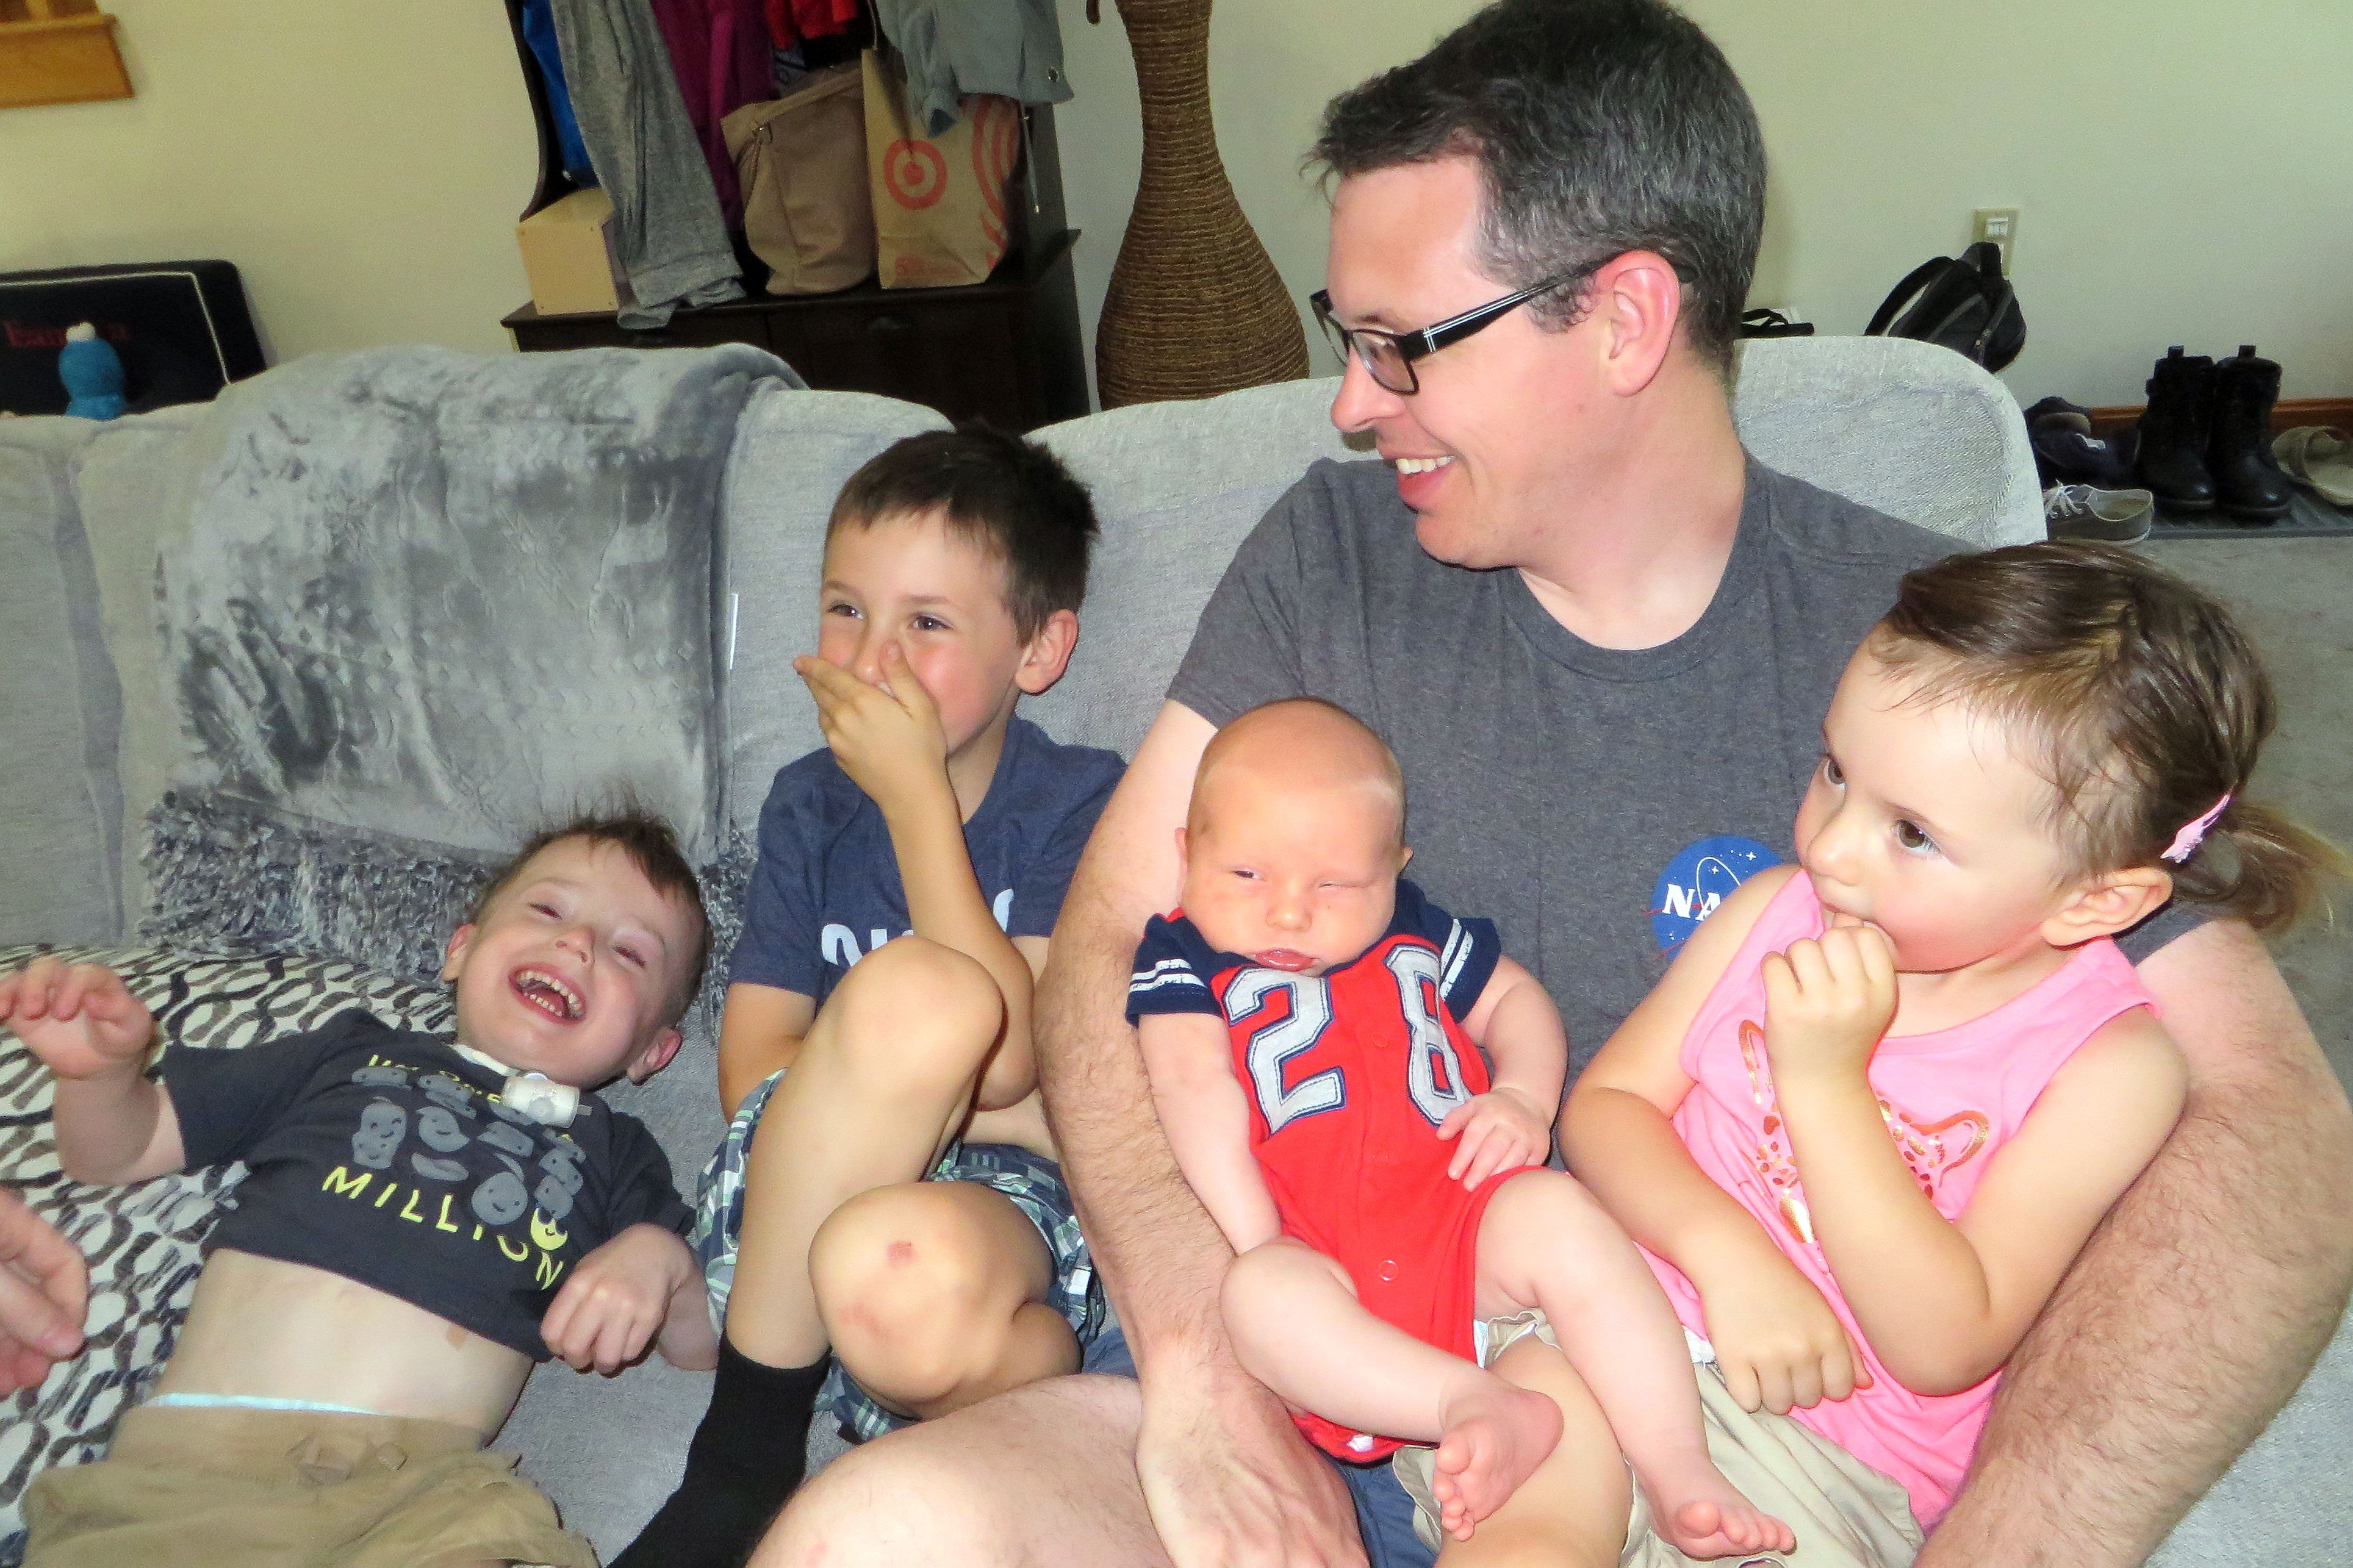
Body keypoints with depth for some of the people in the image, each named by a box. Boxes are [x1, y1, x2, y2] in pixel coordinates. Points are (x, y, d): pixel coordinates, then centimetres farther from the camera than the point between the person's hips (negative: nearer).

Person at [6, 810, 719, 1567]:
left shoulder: (616, 1153, 22)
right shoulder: (353, 1052, 23)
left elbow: (704, 1350, 17)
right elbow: (119, 1149, 26)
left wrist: (659, 1257, -3)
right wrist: (99, 1068, 5)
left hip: (420, 1488, 0)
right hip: (189, 1453, 1)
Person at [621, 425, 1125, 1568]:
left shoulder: (1079, 801, 1)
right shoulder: (810, 803, 13)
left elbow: (1007, 1059, -15)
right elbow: (752, 1070, 4)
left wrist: (915, 793, -12)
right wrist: (919, 1086, -12)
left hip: (1009, 1199, -3)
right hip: (790, 1206, 4)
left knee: (898, 1272, -43)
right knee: (916, 990, -33)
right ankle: (743, 1456, -15)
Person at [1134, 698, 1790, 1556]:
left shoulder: (1415, 932, 21)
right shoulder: (1184, 959, 8)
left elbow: (1516, 997, 28)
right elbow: (1194, 1084, -5)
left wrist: (1522, 1096, 4)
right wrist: (1254, 1244, -19)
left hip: (1462, 1213, 3)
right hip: (1312, 1250, -3)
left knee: (1557, 1211, -27)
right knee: (1262, 1296, -35)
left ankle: (1678, 1471, -24)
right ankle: (1481, 1406, -38)